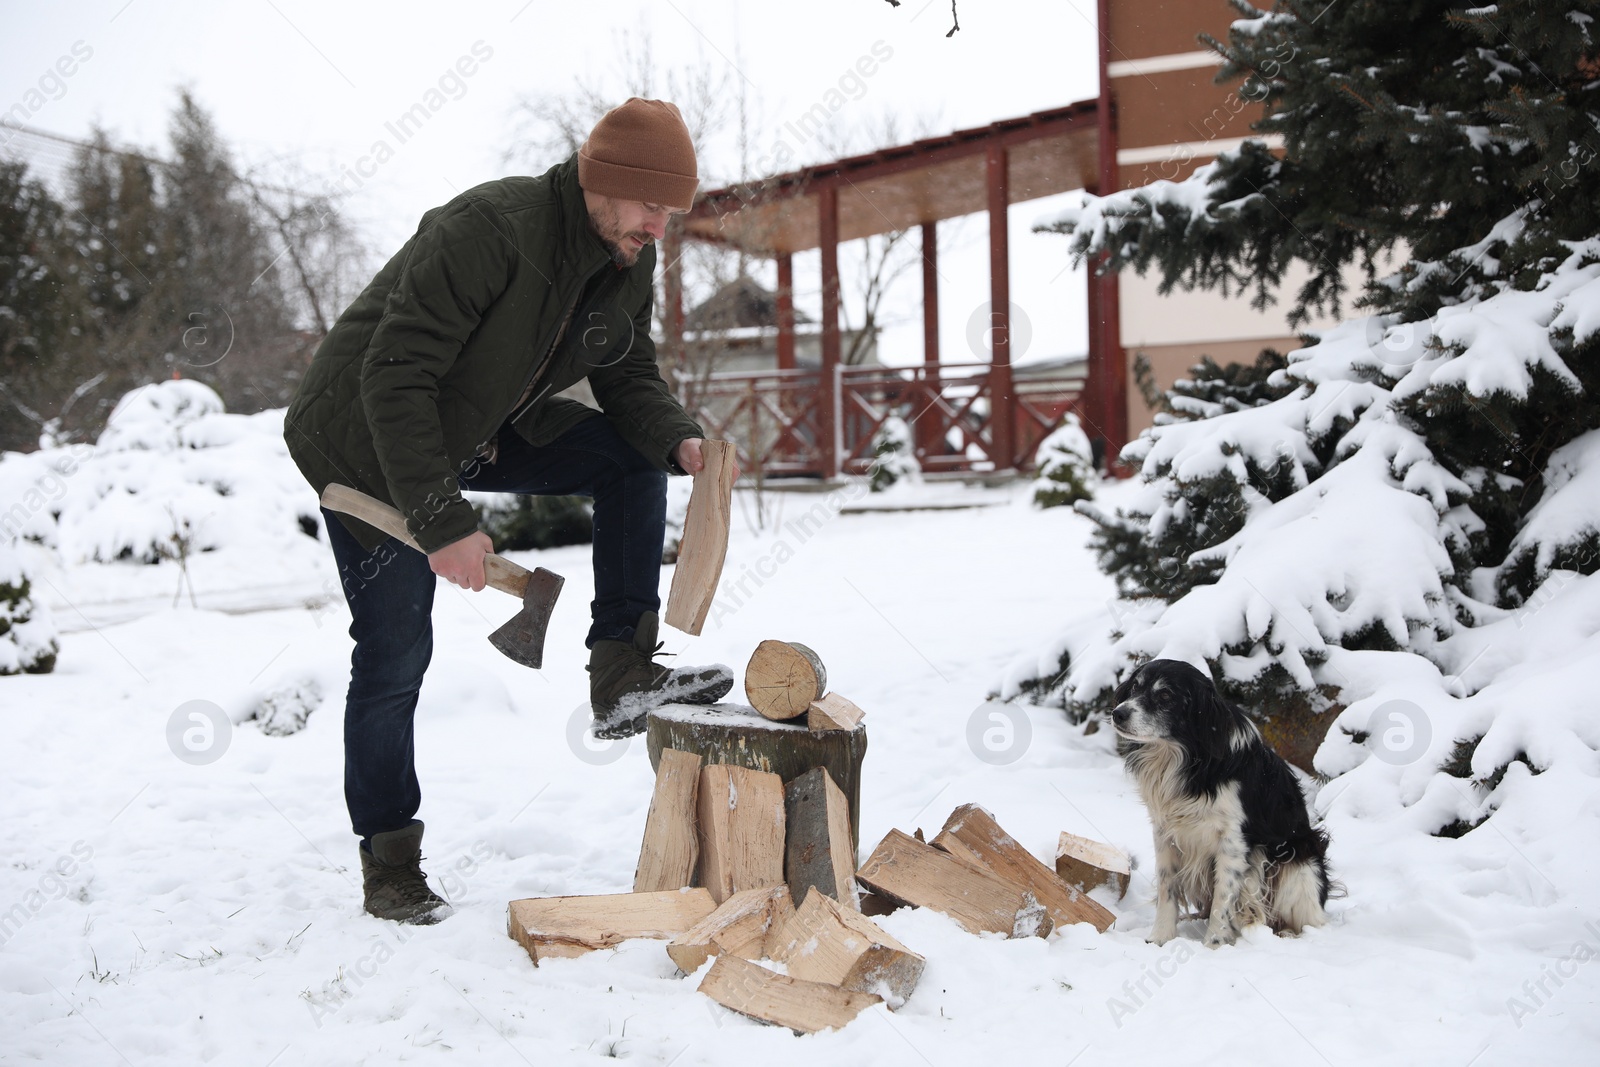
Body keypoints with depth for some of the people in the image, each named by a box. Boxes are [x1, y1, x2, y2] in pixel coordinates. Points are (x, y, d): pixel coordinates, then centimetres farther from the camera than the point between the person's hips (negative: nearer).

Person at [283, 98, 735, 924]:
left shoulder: (629, 260, -6)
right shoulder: (490, 228, -32)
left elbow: (629, 376, 4)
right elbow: (394, 379, -33)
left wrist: (678, 439, -19)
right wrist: (441, 523, -33)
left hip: (485, 431, 7)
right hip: (368, 445, -7)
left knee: (634, 459, -9)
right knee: (394, 654, -5)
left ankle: (621, 676, -6)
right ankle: (389, 861, 12)